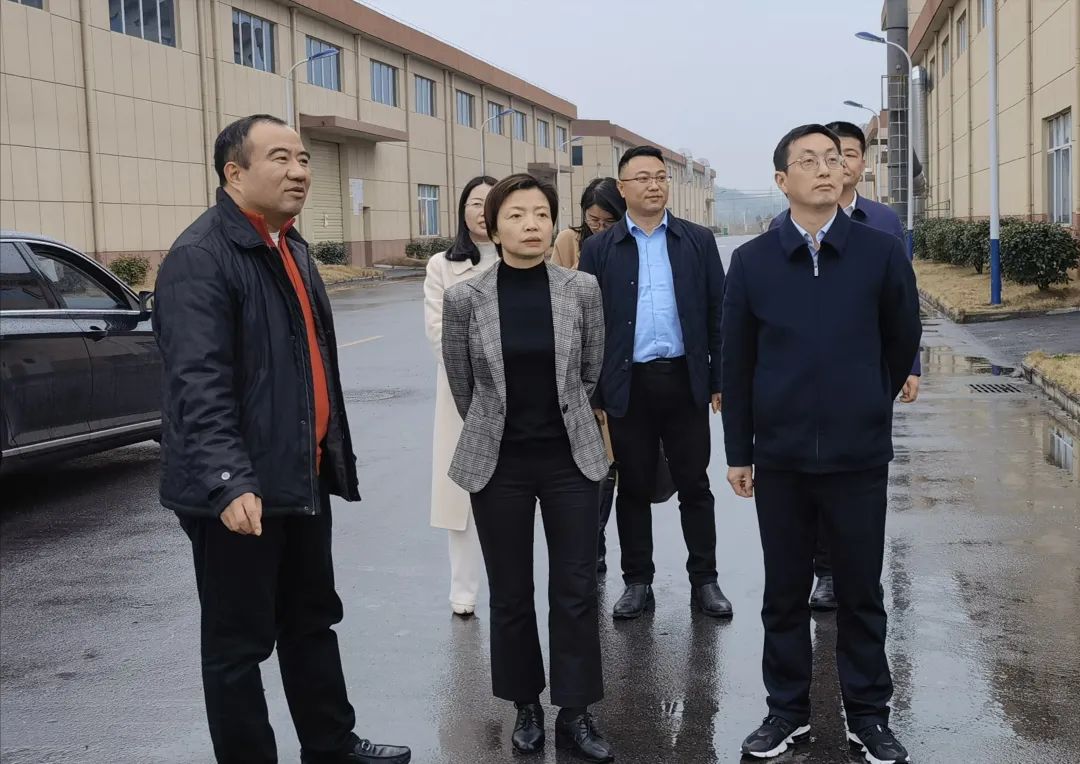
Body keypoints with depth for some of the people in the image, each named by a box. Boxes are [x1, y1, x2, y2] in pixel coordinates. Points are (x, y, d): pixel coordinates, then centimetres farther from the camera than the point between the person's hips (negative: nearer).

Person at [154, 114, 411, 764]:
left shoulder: (290, 246, 14)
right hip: (240, 493, -9)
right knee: (240, 643, 5)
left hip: (303, 479, 9)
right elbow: (198, 383, -26)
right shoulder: (201, 257, -16)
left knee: (313, 622, 21)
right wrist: (229, 481, -34)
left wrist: (336, 455, 20)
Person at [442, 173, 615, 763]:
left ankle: (575, 713, 19)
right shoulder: (463, 299, -8)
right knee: (510, 593, 10)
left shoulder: (582, 290, -5)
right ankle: (526, 706, 28)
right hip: (498, 464, 0)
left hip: (571, 459, 1)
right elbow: (462, 386, 5)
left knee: (575, 590, 4)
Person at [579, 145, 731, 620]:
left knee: (694, 485, 7)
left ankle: (704, 580, 18)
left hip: (685, 380, 1)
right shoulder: (599, 249, 3)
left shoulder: (698, 241, 5)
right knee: (633, 487, 8)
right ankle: (637, 582, 20)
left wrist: (719, 379, 1)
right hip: (628, 384, 0)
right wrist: (593, 393, -2)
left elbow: (717, 313, 5)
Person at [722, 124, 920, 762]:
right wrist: (739, 451, 3)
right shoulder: (751, 261, -1)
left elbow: (902, 340, 9)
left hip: (860, 455, -1)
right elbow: (737, 362, 3)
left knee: (861, 591, 9)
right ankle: (788, 710, 26)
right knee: (785, 592, 11)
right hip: (779, 456, 1)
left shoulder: (883, 253, -4)